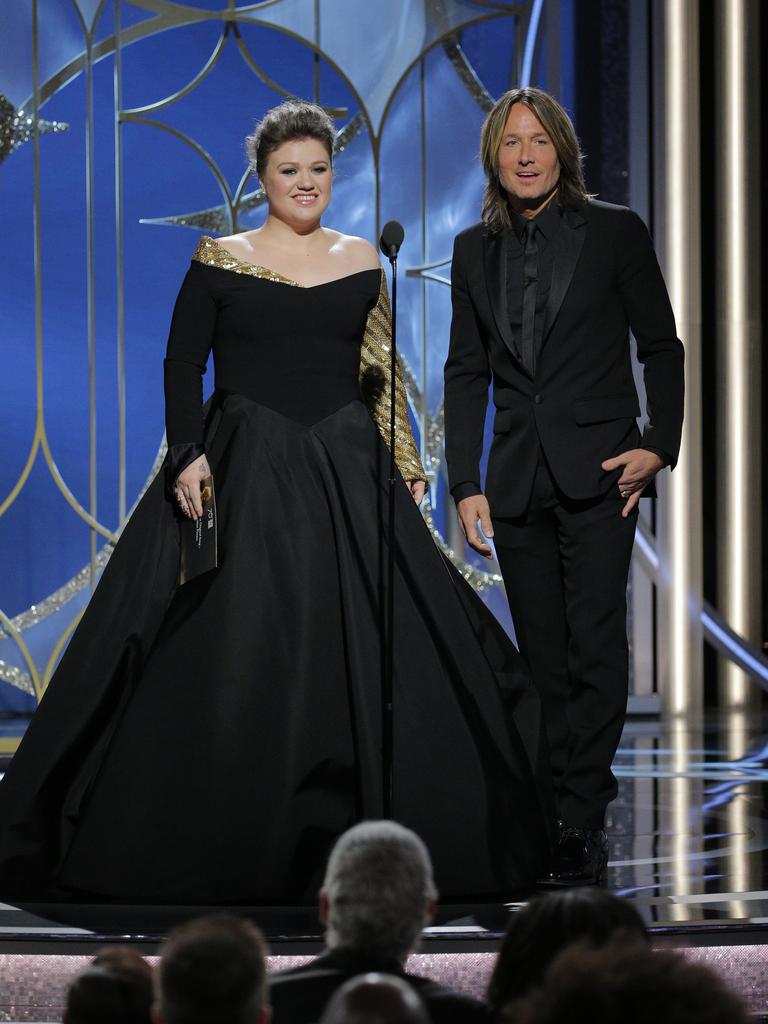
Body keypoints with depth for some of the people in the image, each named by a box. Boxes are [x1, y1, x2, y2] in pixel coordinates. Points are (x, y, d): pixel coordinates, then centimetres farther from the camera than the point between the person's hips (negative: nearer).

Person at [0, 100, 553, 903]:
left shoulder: (362, 263, 9)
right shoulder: (219, 260, 1)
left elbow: (383, 377, 12)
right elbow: (182, 366, -1)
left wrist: (407, 465, 5)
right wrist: (189, 456, -13)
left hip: (346, 474, 2)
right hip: (243, 473, -2)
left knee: (359, 649, -1)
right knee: (225, 652, -3)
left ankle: (358, 833, 10)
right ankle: (219, 842, 7)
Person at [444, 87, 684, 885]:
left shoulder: (614, 233, 0)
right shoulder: (475, 250, 10)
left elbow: (661, 349, 4)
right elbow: (466, 372, 11)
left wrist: (658, 446, -8)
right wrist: (465, 484, 4)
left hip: (598, 472, -4)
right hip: (518, 480, 4)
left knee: (596, 647, -10)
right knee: (543, 660, 6)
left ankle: (582, 821, -8)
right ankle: (559, 818, 11)